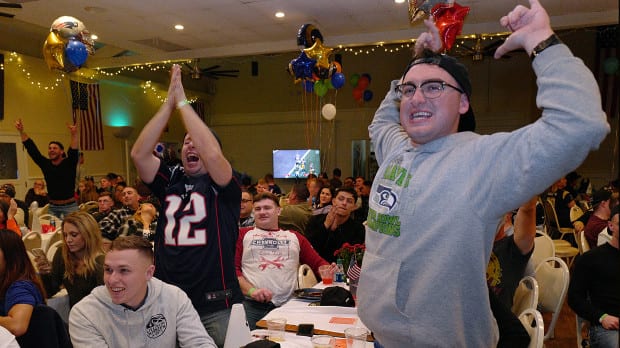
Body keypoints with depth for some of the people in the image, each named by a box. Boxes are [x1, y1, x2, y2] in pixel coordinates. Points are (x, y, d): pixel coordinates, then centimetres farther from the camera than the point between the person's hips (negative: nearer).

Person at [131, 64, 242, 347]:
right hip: (168, 301, 4)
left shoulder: (224, 185, -4)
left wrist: (182, 101, -17)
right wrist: (169, 103, -12)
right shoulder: (171, 180, 6)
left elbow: (212, 154, -25)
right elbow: (139, 154, -8)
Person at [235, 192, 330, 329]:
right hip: (251, 304, -1)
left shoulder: (295, 237, 21)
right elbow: (233, 268, 6)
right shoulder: (244, 234, 16)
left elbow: (317, 263, 16)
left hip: (286, 305, 1)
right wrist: (251, 290, -9)